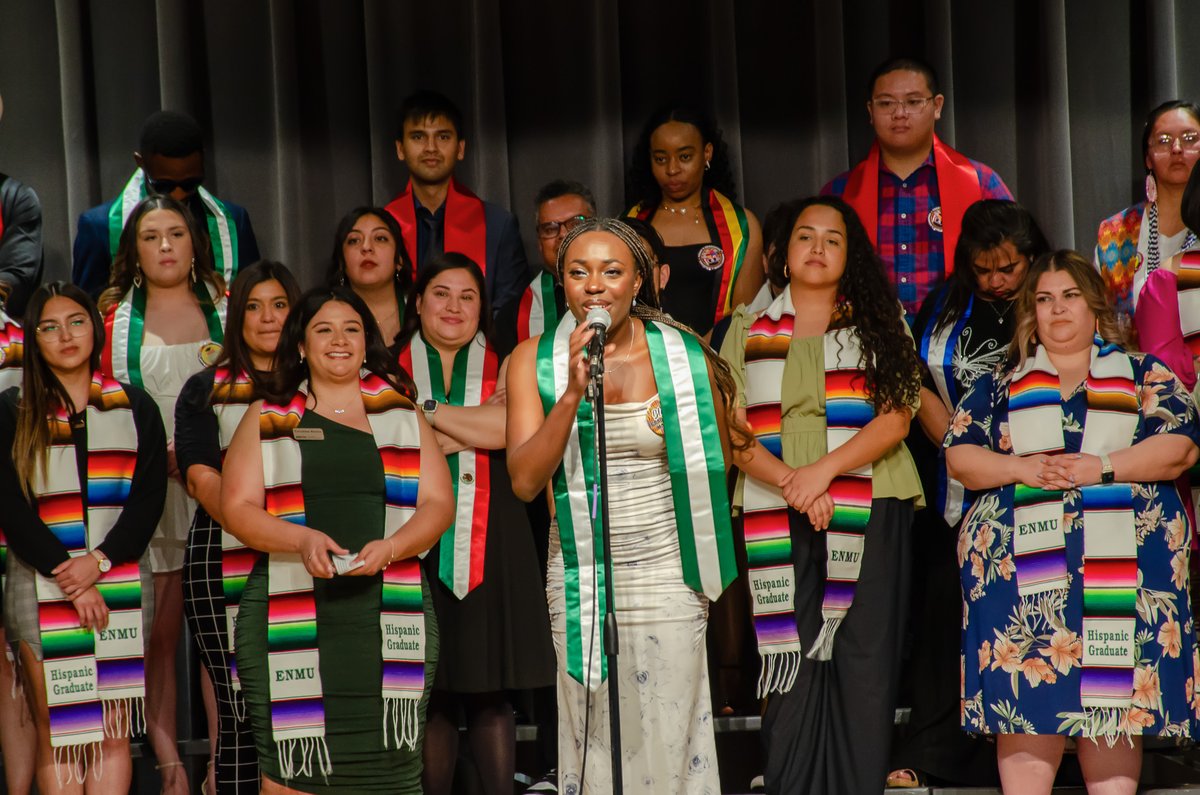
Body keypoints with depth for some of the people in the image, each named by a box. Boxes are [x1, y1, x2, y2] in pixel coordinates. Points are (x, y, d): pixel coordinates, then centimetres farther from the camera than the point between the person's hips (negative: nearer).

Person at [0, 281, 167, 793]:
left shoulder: (135, 408, 10)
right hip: (42, 586, -1)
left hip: (119, 581, 1)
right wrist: (67, 577, -10)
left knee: (113, 735, -2)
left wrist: (99, 560, -11)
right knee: (56, 737, -4)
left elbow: (149, 497, 3)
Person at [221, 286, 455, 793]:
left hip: (390, 614, 1)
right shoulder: (266, 419, 14)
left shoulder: (404, 417, 17)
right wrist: (302, 540, -13)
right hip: (290, 614, -1)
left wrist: (390, 547, -11)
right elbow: (237, 509, 6)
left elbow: (438, 504, 9)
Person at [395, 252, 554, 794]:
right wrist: (475, 424, -9)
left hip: (489, 542, 0)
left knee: (491, 688, 0)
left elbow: (509, 429, -9)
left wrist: (425, 410, -7)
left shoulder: (501, 367, 11)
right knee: (429, 687, 0)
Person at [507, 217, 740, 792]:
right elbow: (525, 481, -11)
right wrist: (573, 392, -20)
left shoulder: (686, 358, -4)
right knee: (592, 744, 8)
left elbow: (714, 470, 8)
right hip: (578, 578, 1)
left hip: (665, 574, -1)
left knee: (668, 742, 2)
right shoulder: (534, 361, -3)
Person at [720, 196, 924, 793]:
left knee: (865, 665, -5)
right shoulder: (749, 330, 14)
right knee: (791, 665, -5)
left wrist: (824, 470, -14)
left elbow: (896, 418, 0)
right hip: (776, 519, 0)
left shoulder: (879, 326, 12)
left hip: (870, 511, 0)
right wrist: (789, 482, -12)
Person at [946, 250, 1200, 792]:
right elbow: (959, 458, 9)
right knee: (1026, 696, -7)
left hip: (1123, 561, -1)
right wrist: (1024, 469, -8)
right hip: (1022, 564, 1)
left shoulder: (1144, 375, 14)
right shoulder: (1000, 387, 18)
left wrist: (1102, 467, -11)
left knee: (1116, 696, -5)